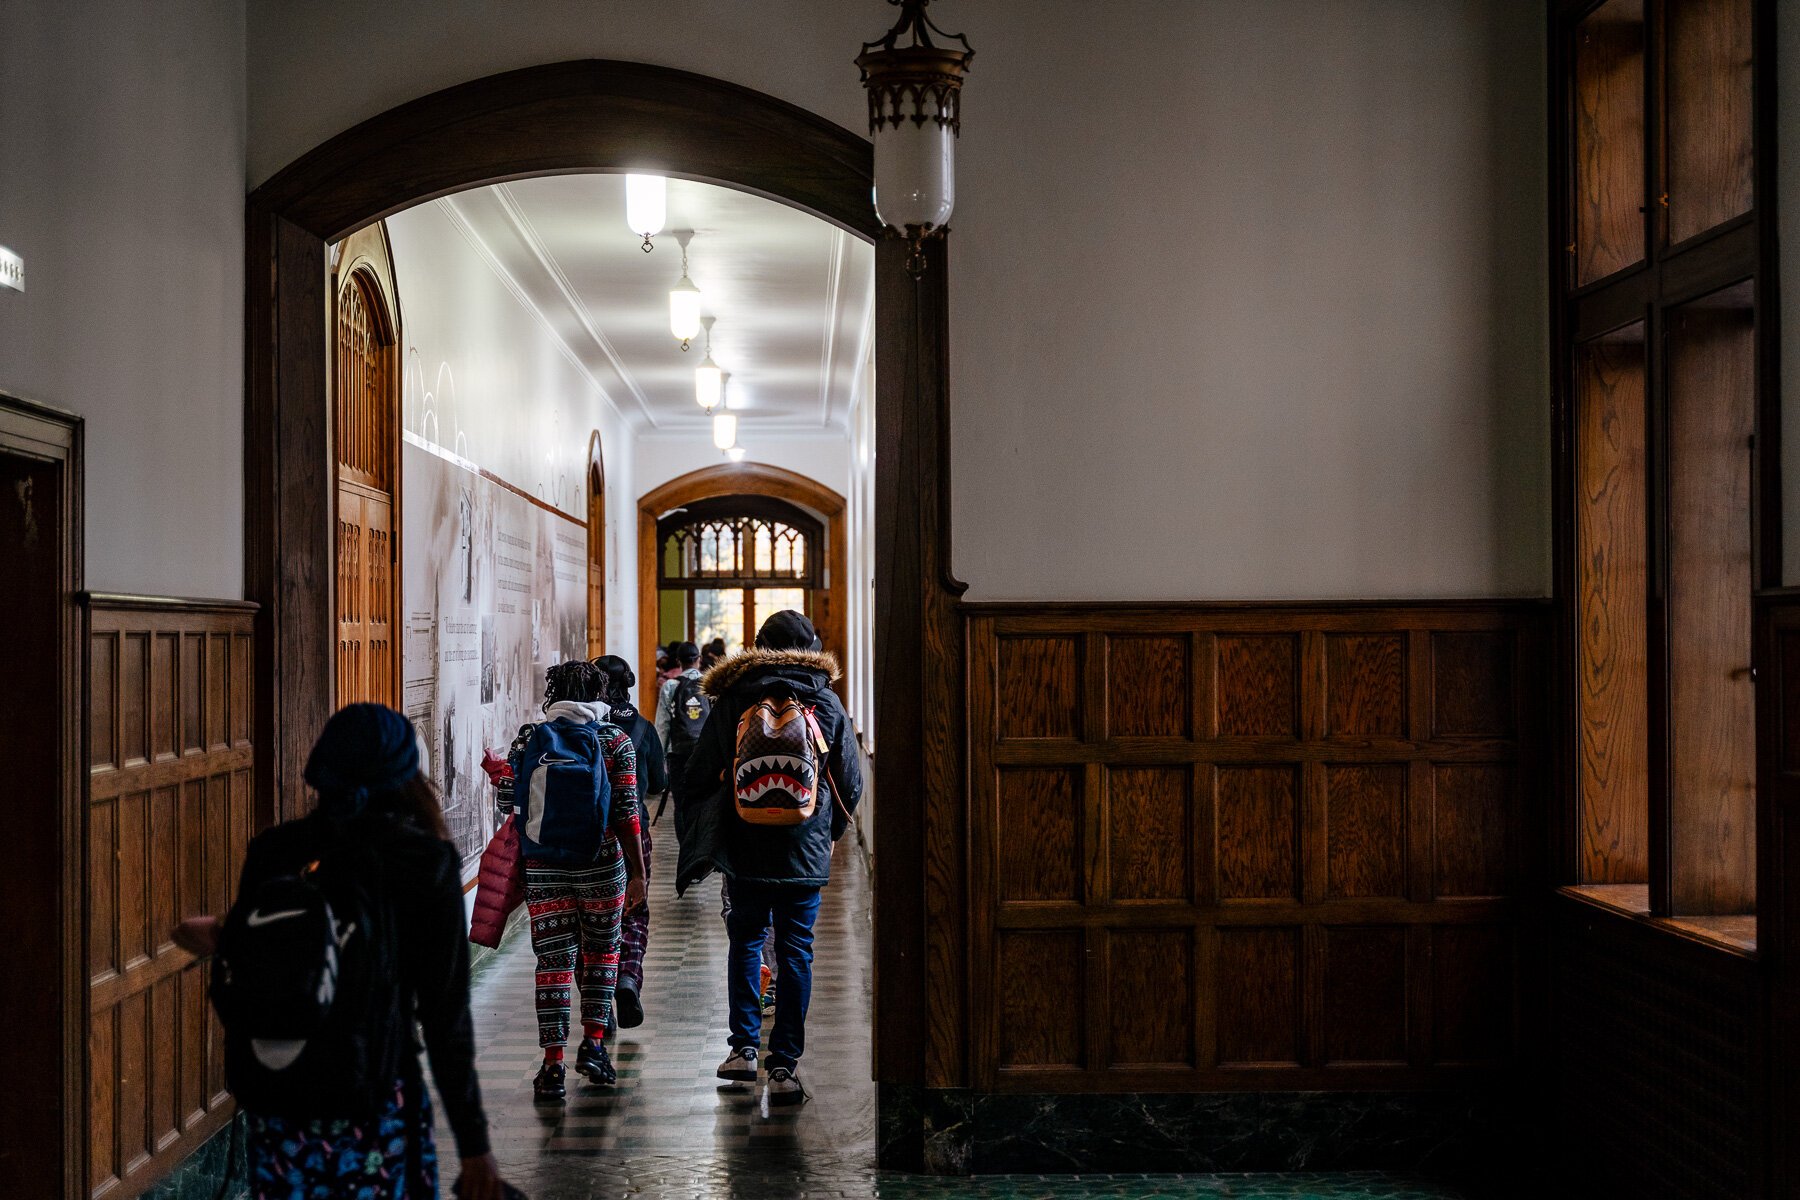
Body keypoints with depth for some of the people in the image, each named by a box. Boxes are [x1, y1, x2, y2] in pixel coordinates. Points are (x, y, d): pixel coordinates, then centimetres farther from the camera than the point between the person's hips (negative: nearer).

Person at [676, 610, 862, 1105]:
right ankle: (784, 1064, 3)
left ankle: (744, 1047, 14)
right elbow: (851, 783, 7)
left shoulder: (731, 701, 1)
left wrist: (706, 836, 14)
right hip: (806, 853, 0)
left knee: (746, 940, 17)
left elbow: (697, 781, 1)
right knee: (796, 952, 4)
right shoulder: (826, 702, 2)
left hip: (745, 849, 1)